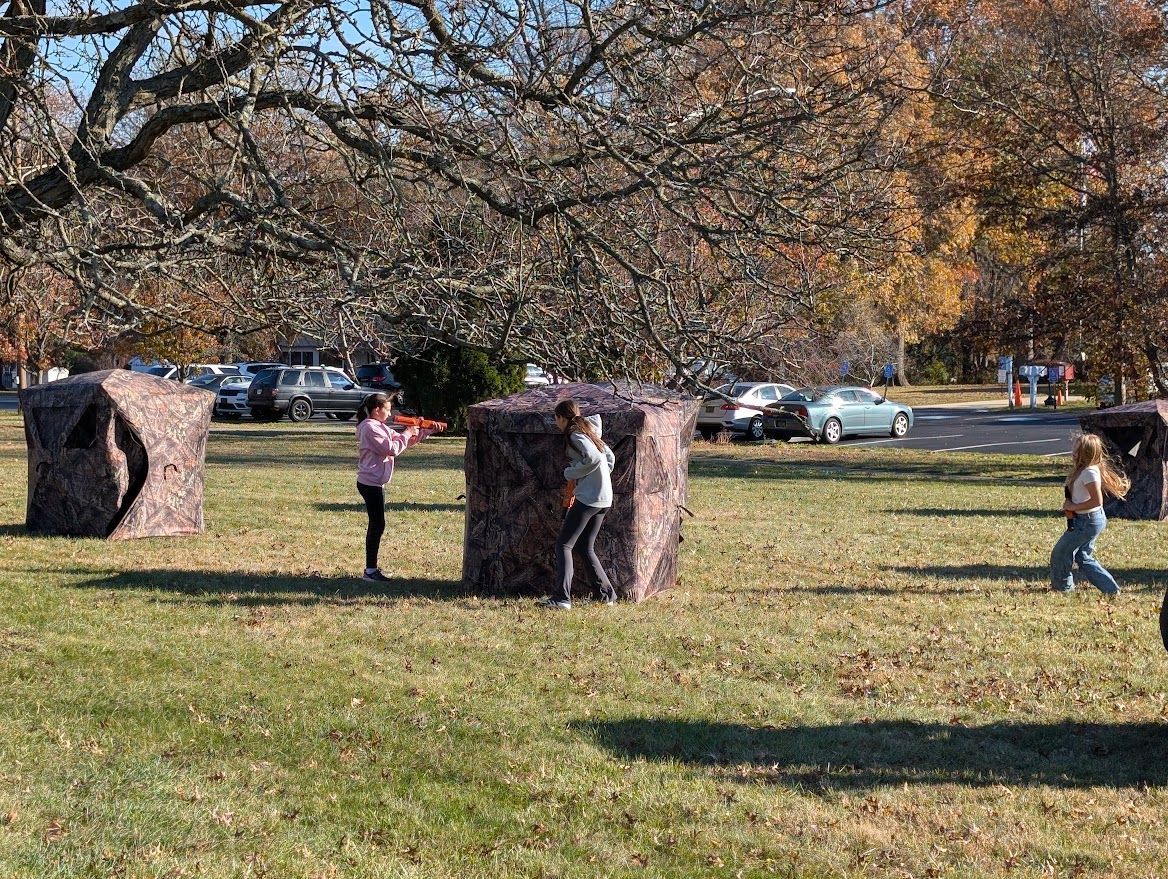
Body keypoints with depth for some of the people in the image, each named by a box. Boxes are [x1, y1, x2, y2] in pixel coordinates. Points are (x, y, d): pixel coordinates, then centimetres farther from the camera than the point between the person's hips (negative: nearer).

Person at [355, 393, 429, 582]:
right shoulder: (370, 428, -16)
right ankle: (370, 570, -1)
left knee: (376, 524, 14)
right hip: (371, 484, -10)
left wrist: (426, 431, 9)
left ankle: (371, 568, 21)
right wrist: (407, 434, -8)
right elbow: (392, 449, -21)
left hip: (373, 483, 10)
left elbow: (400, 441, 17)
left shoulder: (380, 427, 15)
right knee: (377, 525, -6)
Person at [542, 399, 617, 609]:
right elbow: (610, 458, 24)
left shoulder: (575, 436, -10)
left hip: (588, 497, -9)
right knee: (587, 548, 18)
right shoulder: (589, 431, 18)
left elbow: (594, 459, -24)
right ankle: (607, 594, 17)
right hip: (604, 499, 9)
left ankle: (562, 598, -15)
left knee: (563, 545, -6)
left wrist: (571, 473, -12)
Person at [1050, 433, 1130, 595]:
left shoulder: (1089, 472, -23)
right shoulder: (1081, 470, 8)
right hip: (1085, 520, 10)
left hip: (1088, 521, -10)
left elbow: (1096, 501, -27)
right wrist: (1069, 506, 4)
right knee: (1084, 558, 17)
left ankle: (1062, 586, 21)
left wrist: (1073, 507, -20)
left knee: (1060, 552, 3)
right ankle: (1111, 589, 18)